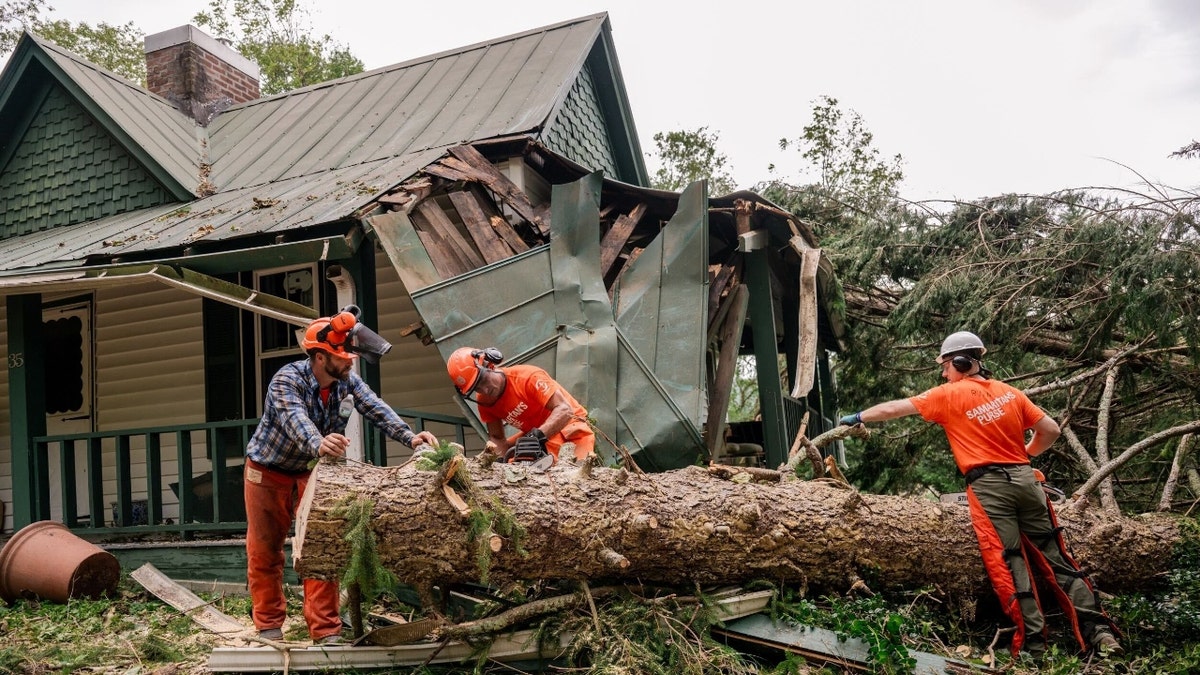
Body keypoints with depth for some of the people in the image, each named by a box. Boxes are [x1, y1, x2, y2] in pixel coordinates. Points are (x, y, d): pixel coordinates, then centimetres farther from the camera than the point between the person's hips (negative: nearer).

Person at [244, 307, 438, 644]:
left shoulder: (348, 380, -13)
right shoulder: (286, 381, -29)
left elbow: (375, 409, -24)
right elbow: (296, 421, -47)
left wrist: (409, 436, -42)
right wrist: (318, 444, -68)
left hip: (313, 472, 4)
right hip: (269, 473, -3)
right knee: (264, 551, 6)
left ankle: (325, 630, -2)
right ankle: (269, 625, 22)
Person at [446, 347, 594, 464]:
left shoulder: (528, 377, -27)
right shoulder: (484, 401, -6)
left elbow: (565, 410, -35)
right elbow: (496, 438, -1)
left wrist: (538, 436, -48)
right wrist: (509, 455, -23)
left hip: (570, 426, -7)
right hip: (534, 434, 7)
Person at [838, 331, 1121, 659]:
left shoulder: (948, 395, 1)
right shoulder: (1010, 392, 14)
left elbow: (894, 408, 6)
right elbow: (1050, 429, 15)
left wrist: (857, 417, 19)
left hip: (989, 486, -5)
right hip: (1025, 479, 5)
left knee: (1008, 564, -5)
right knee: (1054, 556, 8)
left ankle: (1033, 641, -8)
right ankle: (1097, 630, 3)